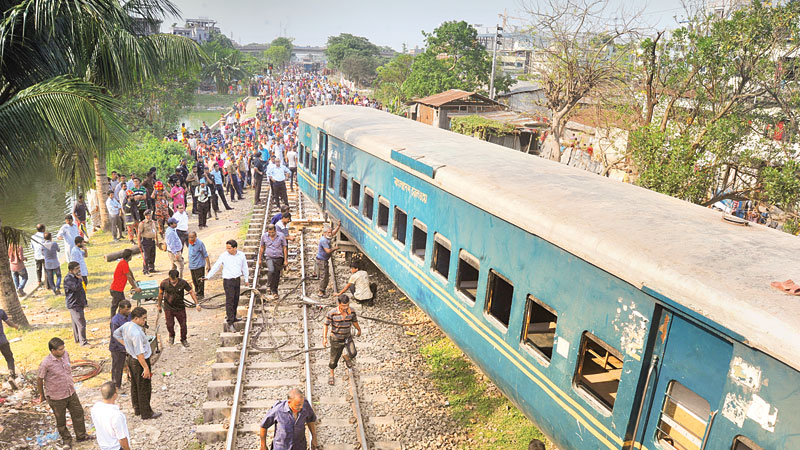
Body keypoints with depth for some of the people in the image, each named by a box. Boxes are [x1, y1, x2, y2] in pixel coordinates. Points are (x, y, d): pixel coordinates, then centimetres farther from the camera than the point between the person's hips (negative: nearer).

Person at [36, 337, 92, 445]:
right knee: (61, 419, 15)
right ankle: (66, 439, 38)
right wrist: (41, 395, 0)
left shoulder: (65, 354, -9)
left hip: (71, 392, 5)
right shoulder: (46, 363, -26)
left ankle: (81, 435, 35)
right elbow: (39, 380, -12)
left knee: (78, 412, 16)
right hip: (56, 397, -5)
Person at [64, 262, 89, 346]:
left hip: (79, 303, 9)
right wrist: (80, 279, -16)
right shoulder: (68, 279, -18)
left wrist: (85, 301, 23)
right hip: (74, 305, -9)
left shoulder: (75, 277, 12)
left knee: (76, 322, 19)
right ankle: (83, 342, -6)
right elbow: (76, 287, -32)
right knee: (81, 322, -10)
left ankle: (77, 339, 30)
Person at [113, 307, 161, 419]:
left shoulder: (126, 325, -5)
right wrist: (146, 367, -21)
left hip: (131, 358, 9)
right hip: (139, 362, -9)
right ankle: (146, 413, 19)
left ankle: (137, 409, 38)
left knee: (134, 385, 22)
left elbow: (116, 334, 17)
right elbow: (139, 353, -28)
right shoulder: (137, 333, -32)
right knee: (144, 388, 6)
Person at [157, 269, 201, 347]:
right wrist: (159, 306, 11)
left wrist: (197, 304, -15)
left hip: (180, 307, 0)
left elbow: (191, 292, -10)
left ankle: (183, 339, 31)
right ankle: (172, 335, 37)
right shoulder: (164, 283, -17)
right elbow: (160, 294, 1)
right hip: (168, 308, 0)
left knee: (183, 325, 6)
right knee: (170, 325, 2)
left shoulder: (183, 283, -19)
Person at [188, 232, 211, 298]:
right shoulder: (190, 243, 4)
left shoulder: (200, 243, -17)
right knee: (194, 280, 18)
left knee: (200, 281, -1)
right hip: (192, 265, 7)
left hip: (199, 265, -7)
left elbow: (205, 255, -13)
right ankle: (196, 291, 36)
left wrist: (208, 265, -12)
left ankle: (200, 294, 11)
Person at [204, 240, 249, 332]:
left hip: (237, 279, 4)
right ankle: (230, 323, -9)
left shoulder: (241, 255, 1)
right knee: (229, 301, -9)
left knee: (236, 300, 12)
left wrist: (246, 279, 16)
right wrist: (208, 276, -11)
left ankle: (233, 317, 29)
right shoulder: (223, 256, -8)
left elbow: (244, 267, 12)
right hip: (228, 280, -4)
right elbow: (216, 266, -5)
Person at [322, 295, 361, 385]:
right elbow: (326, 324, -14)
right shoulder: (332, 313, -25)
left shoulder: (352, 311, -16)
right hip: (336, 339, -2)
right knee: (334, 359, 9)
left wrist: (359, 329, 21)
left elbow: (354, 321, 4)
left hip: (347, 337, 3)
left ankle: (346, 357, 31)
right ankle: (331, 375, 38)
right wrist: (324, 338, -22)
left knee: (353, 353, -8)